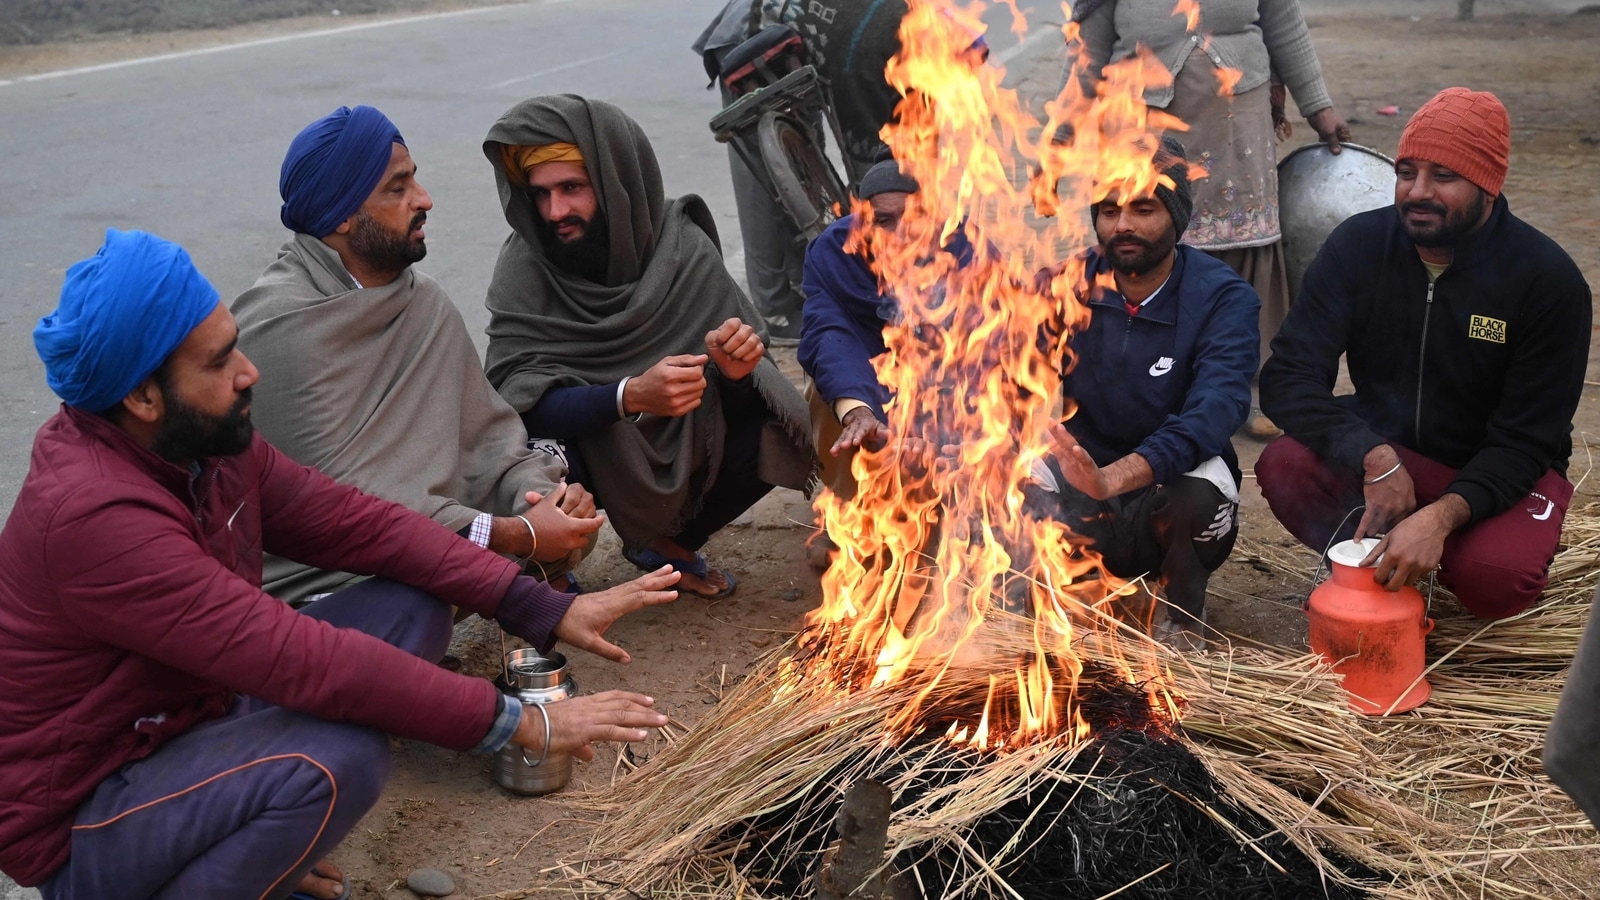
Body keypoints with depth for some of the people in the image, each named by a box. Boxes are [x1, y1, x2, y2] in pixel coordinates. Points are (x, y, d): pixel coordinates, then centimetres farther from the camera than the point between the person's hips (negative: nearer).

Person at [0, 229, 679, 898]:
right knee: (336, 760, -34)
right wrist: (519, 723, -30)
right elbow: (302, 660, -34)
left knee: (412, 608, 0)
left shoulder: (206, 442, -5)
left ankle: (263, 845, -1)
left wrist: (546, 610, -11)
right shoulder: (94, 515, -31)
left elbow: (357, 523, -3)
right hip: (78, 823, -9)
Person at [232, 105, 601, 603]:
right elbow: (340, 494, -23)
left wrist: (538, 489, -16)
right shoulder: (279, 325, -18)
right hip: (320, 578, -8)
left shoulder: (426, 300, 7)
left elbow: (484, 429, 7)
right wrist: (517, 536, -24)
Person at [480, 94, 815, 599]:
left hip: (678, 445, 3)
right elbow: (522, 400, -26)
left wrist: (735, 369, -35)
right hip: (580, 451, -3)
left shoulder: (683, 246, -13)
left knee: (774, 430, -19)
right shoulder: (525, 266, -17)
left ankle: (663, 541, 9)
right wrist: (630, 396, -42)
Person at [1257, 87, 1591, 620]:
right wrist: (1375, 459, -32)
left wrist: (1441, 516, -36)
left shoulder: (1548, 278, -16)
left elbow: (1526, 440, -17)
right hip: (1383, 450, 2)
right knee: (1284, 467, -29)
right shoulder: (1360, 244, -10)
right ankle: (1381, 562, -2)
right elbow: (1288, 377, -16)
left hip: (1500, 471, -1)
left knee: (1493, 577, -32)